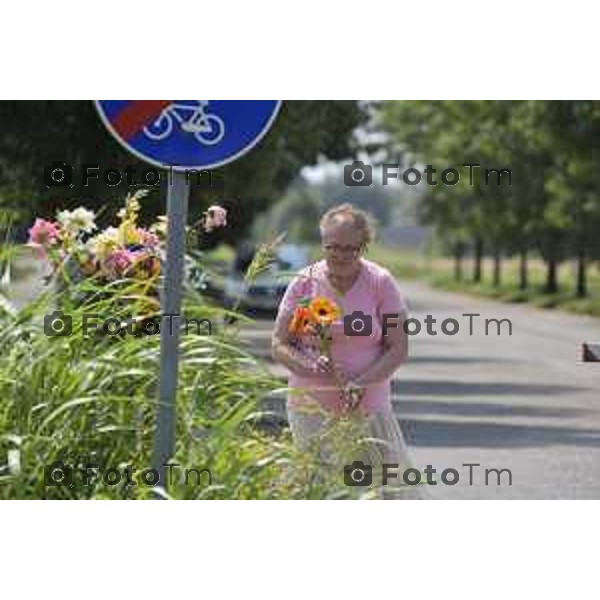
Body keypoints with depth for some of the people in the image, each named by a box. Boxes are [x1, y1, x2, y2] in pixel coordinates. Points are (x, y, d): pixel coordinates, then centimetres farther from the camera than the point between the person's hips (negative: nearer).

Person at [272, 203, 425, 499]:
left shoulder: (380, 283, -2)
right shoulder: (305, 283, 1)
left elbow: (398, 349, -3)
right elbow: (279, 346, 2)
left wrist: (361, 383, -19)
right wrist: (310, 366, -19)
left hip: (368, 406, -1)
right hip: (311, 407, 1)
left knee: (394, 487, -8)